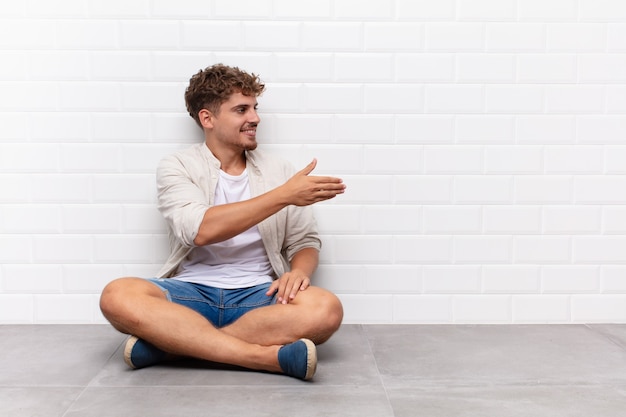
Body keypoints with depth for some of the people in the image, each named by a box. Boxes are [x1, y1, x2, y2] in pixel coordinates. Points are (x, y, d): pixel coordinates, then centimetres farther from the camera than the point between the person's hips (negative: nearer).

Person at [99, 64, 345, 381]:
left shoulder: (279, 171, 9)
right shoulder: (177, 167, 2)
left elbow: (304, 242, 9)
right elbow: (200, 230, -17)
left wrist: (298, 271, -16)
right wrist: (283, 196, -20)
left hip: (259, 295, 2)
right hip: (191, 292, -1)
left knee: (326, 308, -29)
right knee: (118, 296, -29)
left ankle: (170, 343, -23)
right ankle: (269, 356, -30)